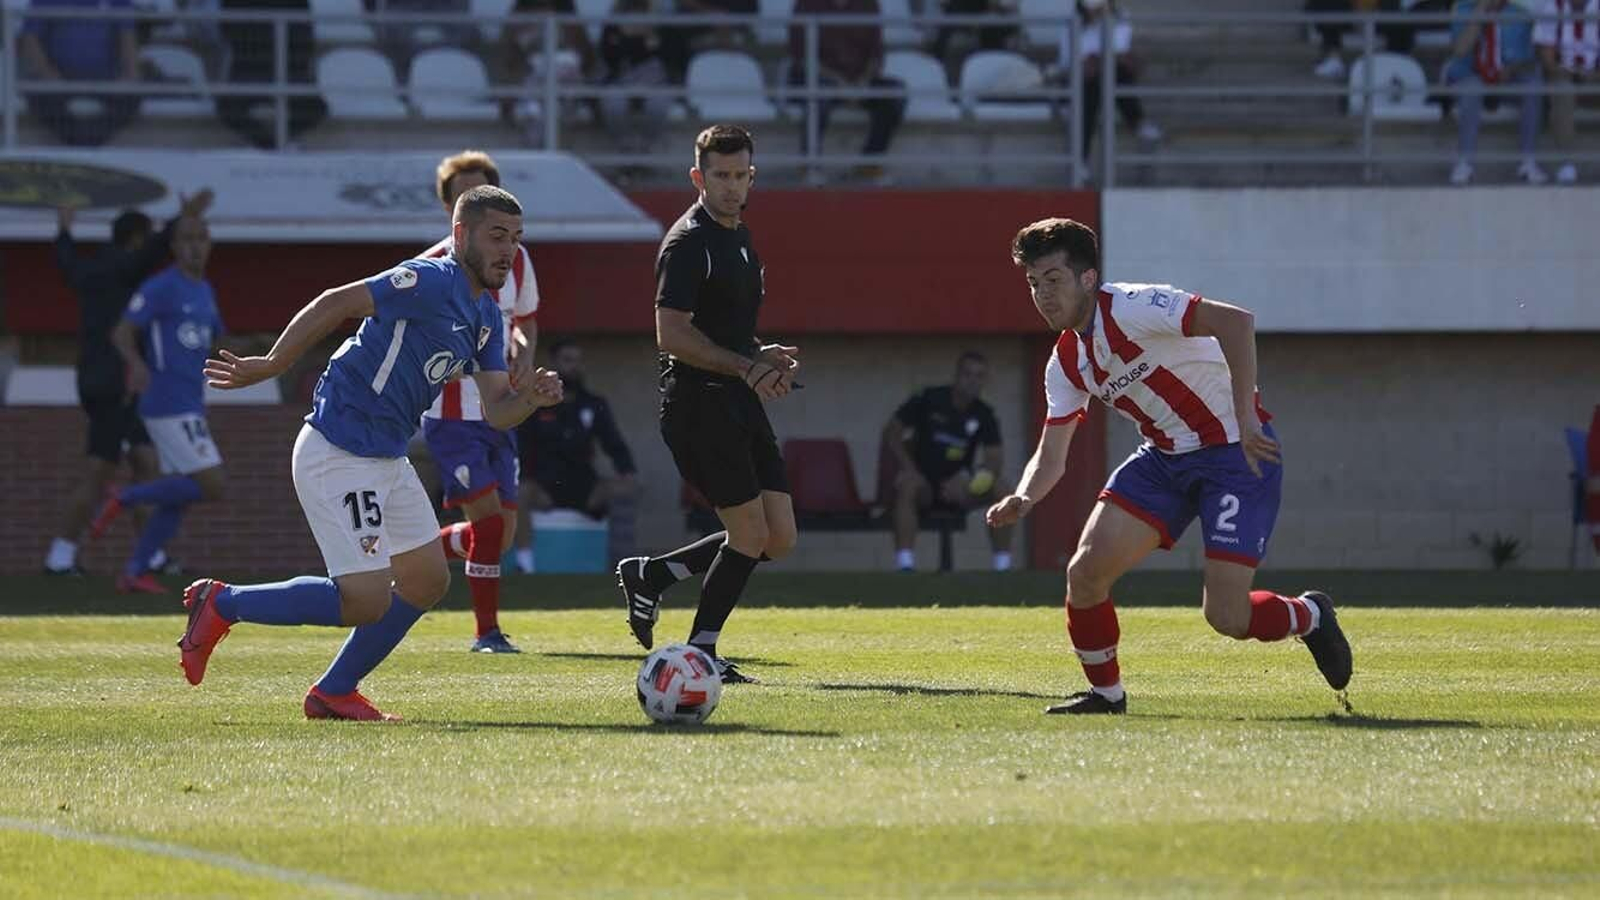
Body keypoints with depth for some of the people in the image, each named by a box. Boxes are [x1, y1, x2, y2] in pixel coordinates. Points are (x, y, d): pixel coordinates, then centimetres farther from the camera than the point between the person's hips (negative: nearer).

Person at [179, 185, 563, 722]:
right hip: (338, 452, -10)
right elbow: (334, 305, -18)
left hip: (386, 457, 10)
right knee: (367, 601, -13)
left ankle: (334, 693, 23)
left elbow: (495, 412, 12)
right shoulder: (433, 282, -16)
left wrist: (531, 398, -10)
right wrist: (270, 366, -17)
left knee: (428, 582, 13)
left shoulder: (487, 317, 13)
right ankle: (223, 604, 1)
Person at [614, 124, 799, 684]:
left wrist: (766, 361, 9)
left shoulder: (739, 239, 18)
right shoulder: (688, 242, -12)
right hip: (697, 403, -9)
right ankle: (700, 655, 4)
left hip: (738, 405, 9)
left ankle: (650, 575, 16)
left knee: (779, 540, 5)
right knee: (751, 535, -8)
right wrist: (747, 365, -21)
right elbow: (672, 334, -19)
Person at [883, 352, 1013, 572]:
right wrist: (910, 469, -20)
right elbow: (891, 432, -5)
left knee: (1000, 490, -23)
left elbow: (995, 459, -9)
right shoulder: (928, 399, -5)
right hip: (924, 483, -3)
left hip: (956, 488, 3)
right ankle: (905, 564, -45)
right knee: (907, 485, -37)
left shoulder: (984, 415, 1)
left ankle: (1003, 566, -19)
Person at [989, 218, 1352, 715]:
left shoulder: (1129, 309, -21)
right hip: (1164, 456, 7)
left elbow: (1235, 321, -32)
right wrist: (1023, 498, -15)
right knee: (1086, 571, -9)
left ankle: (1309, 617, 19)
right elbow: (1050, 456, 8)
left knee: (1226, 617, -14)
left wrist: (1244, 416, -35)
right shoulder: (1066, 364, 4)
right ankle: (1105, 692, 13)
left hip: (1236, 452, -7)